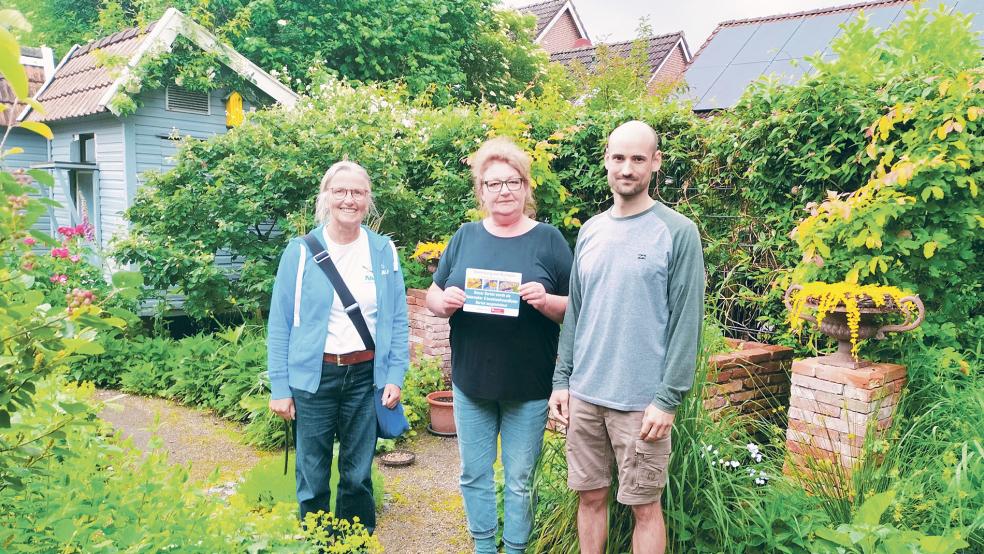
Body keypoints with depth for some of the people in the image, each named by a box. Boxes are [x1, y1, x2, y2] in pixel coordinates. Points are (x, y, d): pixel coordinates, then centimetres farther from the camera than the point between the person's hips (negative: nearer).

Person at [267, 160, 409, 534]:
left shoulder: (383, 251, 2)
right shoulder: (301, 251, -2)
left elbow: (398, 319, 5)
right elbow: (280, 323, -1)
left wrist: (395, 376, -2)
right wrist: (279, 387, -5)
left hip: (366, 375, 1)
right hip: (313, 377, -1)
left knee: (358, 475, 12)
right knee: (312, 478, 8)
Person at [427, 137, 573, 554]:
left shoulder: (549, 239, -2)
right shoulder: (465, 237, 6)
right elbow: (432, 296, 9)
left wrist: (547, 301, -23)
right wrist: (444, 302, -14)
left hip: (529, 388, -3)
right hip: (470, 382, 3)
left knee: (519, 480, 10)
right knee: (474, 474, 14)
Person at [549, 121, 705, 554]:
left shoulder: (678, 232, -6)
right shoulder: (590, 231, 9)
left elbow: (686, 321, -9)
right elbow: (574, 313, 12)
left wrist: (668, 399, -13)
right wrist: (562, 380, 7)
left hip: (641, 401, -4)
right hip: (584, 395, 5)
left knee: (644, 506, 8)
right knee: (590, 497, 14)